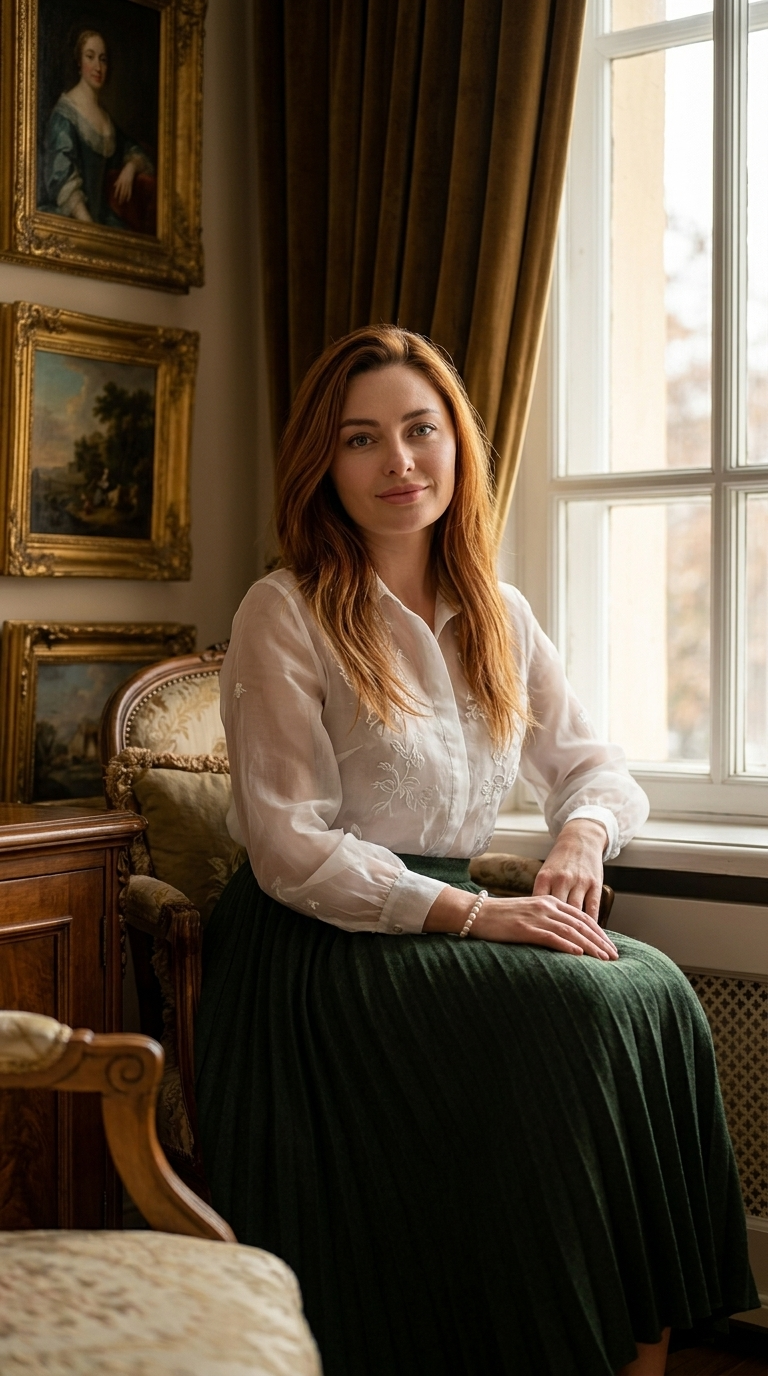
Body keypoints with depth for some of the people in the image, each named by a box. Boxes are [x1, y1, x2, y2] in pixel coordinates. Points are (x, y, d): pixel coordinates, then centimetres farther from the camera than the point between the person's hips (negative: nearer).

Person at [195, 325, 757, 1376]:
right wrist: (473, 914, -20)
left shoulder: (500, 617, 12)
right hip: (322, 947, -5)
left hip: (449, 921, 6)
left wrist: (584, 829, -8)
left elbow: (592, 766, 17)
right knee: (575, 1006, -27)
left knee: (656, 992, -21)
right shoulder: (284, 616, -6)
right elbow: (292, 852, -11)